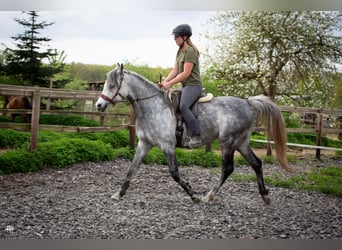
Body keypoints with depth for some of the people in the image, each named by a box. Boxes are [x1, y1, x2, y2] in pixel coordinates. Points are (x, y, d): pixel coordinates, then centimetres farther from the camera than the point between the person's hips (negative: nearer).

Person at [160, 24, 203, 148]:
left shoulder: (190, 51, -14)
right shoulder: (180, 51, 15)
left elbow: (186, 73, -20)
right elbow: (175, 70, 11)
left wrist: (169, 83, -19)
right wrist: (164, 82, -2)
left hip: (193, 85, -10)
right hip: (184, 86, 10)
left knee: (183, 106, -30)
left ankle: (196, 136, -26)